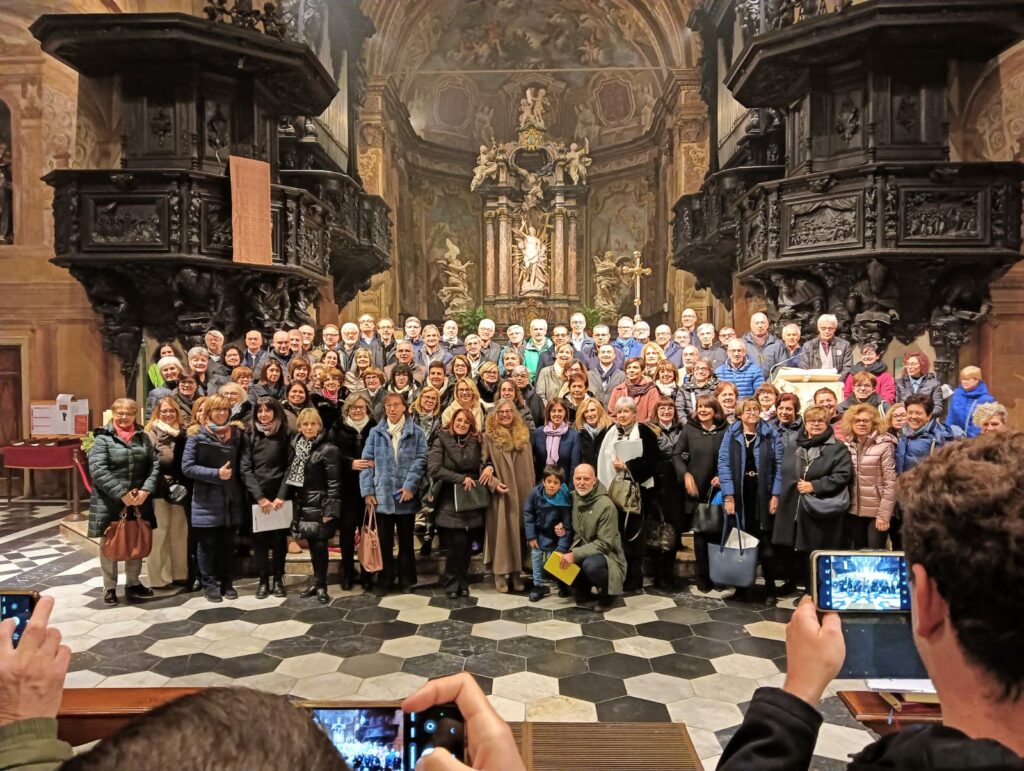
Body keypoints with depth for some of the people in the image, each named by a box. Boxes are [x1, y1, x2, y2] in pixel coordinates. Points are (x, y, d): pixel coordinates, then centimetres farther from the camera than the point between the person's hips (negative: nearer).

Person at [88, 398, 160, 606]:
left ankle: (133, 583, 28)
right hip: (110, 502, -4)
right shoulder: (103, 438, -5)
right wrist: (122, 494, -19)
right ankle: (110, 587, 20)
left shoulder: (143, 437, 7)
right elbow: (97, 470, -15)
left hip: (139, 501, 4)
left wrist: (146, 489, -11)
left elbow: (154, 465, 4)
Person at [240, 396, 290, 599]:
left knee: (279, 537, 4)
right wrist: (260, 497, -11)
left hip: (280, 496, 0)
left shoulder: (286, 435, 3)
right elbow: (245, 468, -2)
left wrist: (282, 496, -11)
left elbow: (290, 467, -1)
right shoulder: (249, 435, 4)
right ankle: (263, 580, 14)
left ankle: (278, 579, 16)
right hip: (257, 496, 0)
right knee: (259, 538, 2)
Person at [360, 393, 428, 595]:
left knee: (406, 540, 10)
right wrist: (367, 490, -6)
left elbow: (420, 460, -4)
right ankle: (385, 580, 19)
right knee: (384, 540, 8)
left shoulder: (416, 432, 3)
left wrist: (410, 485, -15)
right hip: (382, 495, 1)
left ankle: (407, 579, 21)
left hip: (406, 495, -1)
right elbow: (367, 461, 3)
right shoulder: (375, 432, 7)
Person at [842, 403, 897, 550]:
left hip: (876, 511, -5)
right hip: (854, 510, 5)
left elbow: (890, 482, -12)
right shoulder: (847, 446, 6)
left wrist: (884, 514, -15)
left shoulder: (884, 445, -9)